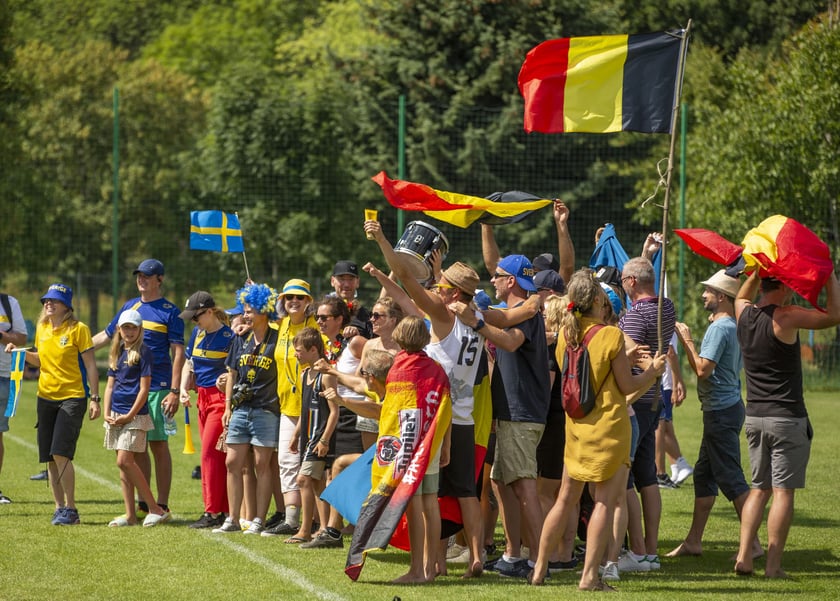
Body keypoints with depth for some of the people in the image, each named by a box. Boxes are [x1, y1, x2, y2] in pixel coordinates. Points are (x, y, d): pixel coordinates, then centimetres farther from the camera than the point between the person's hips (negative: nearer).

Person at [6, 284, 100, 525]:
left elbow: (90, 366, -5)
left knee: (60, 453, -16)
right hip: (46, 396, 6)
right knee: (49, 458, 5)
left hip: (72, 397, -6)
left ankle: (71, 509, -8)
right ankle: (59, 507, 15)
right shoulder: (42, 329, 10)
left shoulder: (78, 329, -7)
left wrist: (95, 399, -10)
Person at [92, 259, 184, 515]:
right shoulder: (130, 306, 14)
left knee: (158, 444, -4)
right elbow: (106, 336, 23)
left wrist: (175, 392, -15)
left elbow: (178, 354, -7)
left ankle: (162, 506, 1)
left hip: (158, 388, -6)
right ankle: (143, 505, 14)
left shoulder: (170, 311, -3)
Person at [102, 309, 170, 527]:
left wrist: (130, 416, -14)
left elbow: (144, 388, -10)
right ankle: (130, 515, 9)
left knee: (125, 461, -15)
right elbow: (110, 385, 15)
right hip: (116, 416, 7)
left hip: (135, 415, -7)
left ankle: (156, 509, -10)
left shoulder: (143, 352, -6)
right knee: (123, 464, 6)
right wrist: (107, 413, 3)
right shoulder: (117, 353, 15)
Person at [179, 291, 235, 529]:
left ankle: (212, 513, -8)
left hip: (221, 399, -8)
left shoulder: (228, 336, -12)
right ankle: (225, 511, 11)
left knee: (210, 454, -10)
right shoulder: (197, 333, 11)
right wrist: (183, 389, 7)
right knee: (213, 456, 8)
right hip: (203, 399, 8)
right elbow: (189, 364, 20)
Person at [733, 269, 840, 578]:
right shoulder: (785, 317, -16)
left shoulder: (744, 314, 5)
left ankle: (744, 556, 7)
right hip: (787, 418, -7)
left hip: (754, 416, 7)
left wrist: (757, 273, 21)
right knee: (783, 491, -3)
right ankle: (773, 564, -4)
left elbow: (741, 297, 30)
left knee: (759, 488, 15)